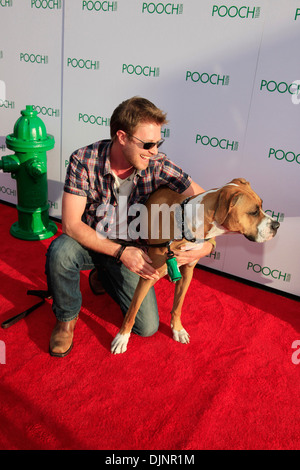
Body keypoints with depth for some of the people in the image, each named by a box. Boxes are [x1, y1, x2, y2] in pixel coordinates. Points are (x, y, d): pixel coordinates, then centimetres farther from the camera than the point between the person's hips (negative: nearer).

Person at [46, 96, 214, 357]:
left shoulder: (158, 165, -19)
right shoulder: (83, 160, -23)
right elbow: (71, 223, -26)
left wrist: (207, 244, -35)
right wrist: (120, 252, -34)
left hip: (130, 249, 2)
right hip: (89, 242, -1)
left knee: (147, 327, -6)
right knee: (60, 251, -37)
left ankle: (104, 275, 22)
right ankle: (67, 318, -4)